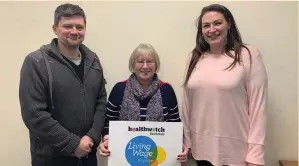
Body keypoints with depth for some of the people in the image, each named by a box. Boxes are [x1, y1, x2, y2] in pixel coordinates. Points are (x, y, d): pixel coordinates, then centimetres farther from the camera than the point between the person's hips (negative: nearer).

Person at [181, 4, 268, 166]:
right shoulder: (195, 58, 3)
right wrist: (186, 141, 7)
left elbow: (258, 106, -11)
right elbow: (187, 103, 6)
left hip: (235, 150, -3)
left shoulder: (248, 55, -9)